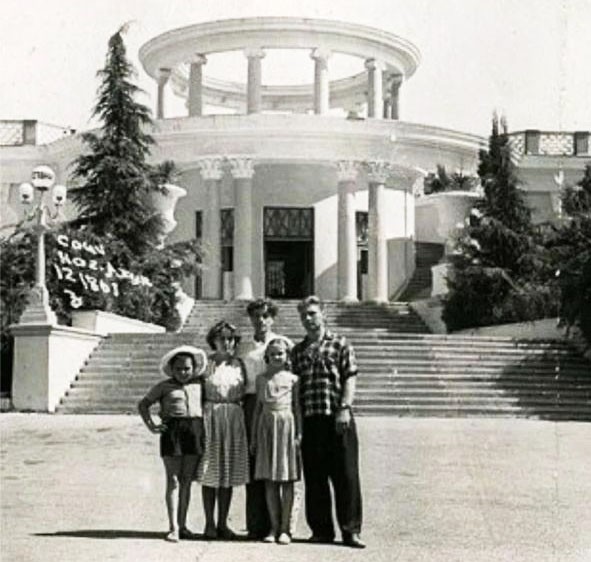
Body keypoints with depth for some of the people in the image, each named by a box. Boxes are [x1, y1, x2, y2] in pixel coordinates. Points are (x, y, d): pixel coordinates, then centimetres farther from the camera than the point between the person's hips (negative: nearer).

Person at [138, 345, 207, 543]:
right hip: (172, 431, -3)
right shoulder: (164, 386, 3)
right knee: (173, 481, -3)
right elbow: (143, 404, 9)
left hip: (195, 430, 3)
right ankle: (173, 527, -4)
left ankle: (182, 524, 16)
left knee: (187, 481, 8)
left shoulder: (199, 384, 9)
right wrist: (151, 425, -2)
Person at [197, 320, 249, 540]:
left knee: (229, 473, 5)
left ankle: (222, 523, 13)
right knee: (209, 472, 0)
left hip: (234, 419, 3)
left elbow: (246, 395, 10)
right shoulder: (206, 363, 0)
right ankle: (209, 523, 8)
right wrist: (199, 420, -10)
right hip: (210, 417, -3)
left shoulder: (238, 364, 8)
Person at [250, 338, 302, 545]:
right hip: (267, 426, 3)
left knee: (287, 480, 1)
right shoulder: (261, 379, 10)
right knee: (269, 481, 3)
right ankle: (274, 527, 11)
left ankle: (285, 528, 6)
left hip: (286, 426, -3)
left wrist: (299, 435, -5)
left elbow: (297, 408, 2)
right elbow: (258, 407, 12)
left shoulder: (292, 379, 3)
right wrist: (253, 436, 10)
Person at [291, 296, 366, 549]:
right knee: (314, 478, 7)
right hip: (309, 420, 4)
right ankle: (321, 530, 16)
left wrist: (344, 408, -14)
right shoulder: (297, 351, 15)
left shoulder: (340, 345, 4)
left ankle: (350, 530, 5)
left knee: (346, 475, -2)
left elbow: (350, 379, -3)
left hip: (337, 418, -4)